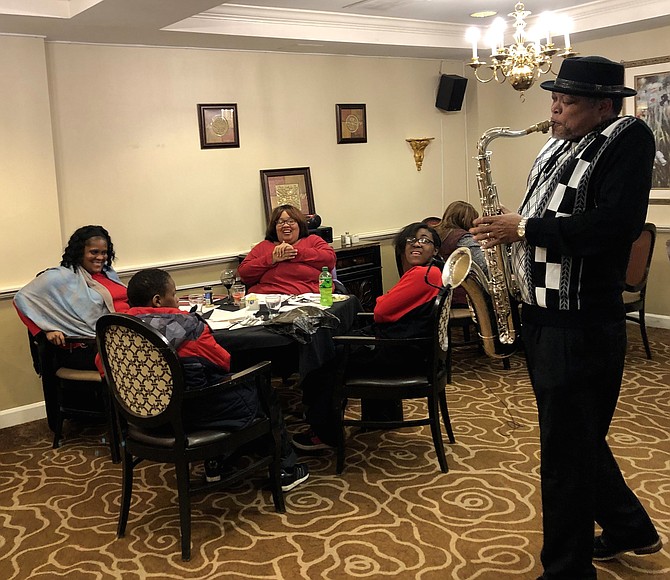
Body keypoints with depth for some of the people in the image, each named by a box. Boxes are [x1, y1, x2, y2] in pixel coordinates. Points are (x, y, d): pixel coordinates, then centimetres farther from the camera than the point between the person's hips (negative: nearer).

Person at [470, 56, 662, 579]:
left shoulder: (628, 139, -12)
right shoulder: (555, 149, 14)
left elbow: (613, 226, -25)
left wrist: (524, 228, -20)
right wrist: (509, 230, 3)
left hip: (583, 325, -9)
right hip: (542, 316, 9)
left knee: (566, 453, 0)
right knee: (579, 437, 21)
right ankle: (630, 529, 42)